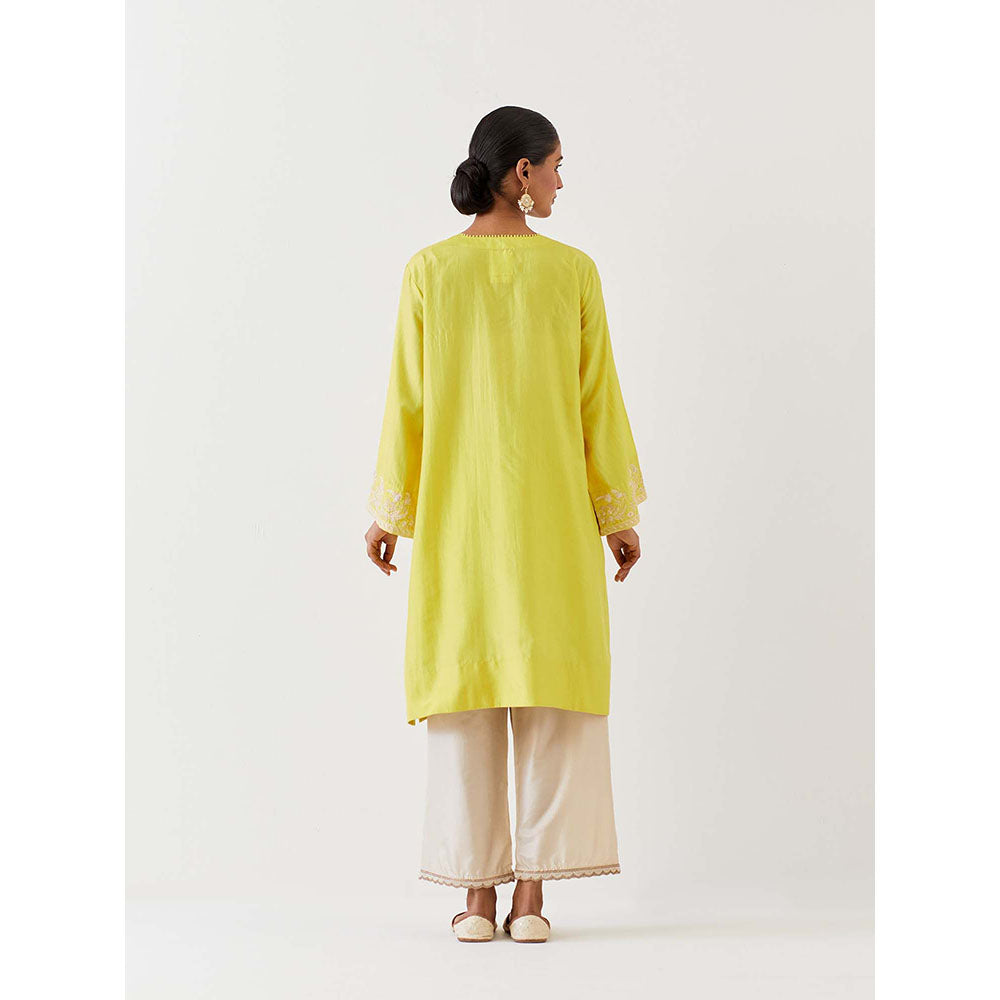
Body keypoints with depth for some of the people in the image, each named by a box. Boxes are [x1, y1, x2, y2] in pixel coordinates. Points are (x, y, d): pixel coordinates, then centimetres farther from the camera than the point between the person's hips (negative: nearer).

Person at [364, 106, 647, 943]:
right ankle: (531, 893, 4)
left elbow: (408, 399, -1)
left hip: (456, 508, 1)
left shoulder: (429, 270, -1)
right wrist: (619, 512, 7)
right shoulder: (573, 270, -2)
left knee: (466, 685, 5)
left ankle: (476, 894, 7)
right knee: (550, 688, 4)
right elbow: (597, 398, -1)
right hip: (552, 510, -1)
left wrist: (392, 511, 7)